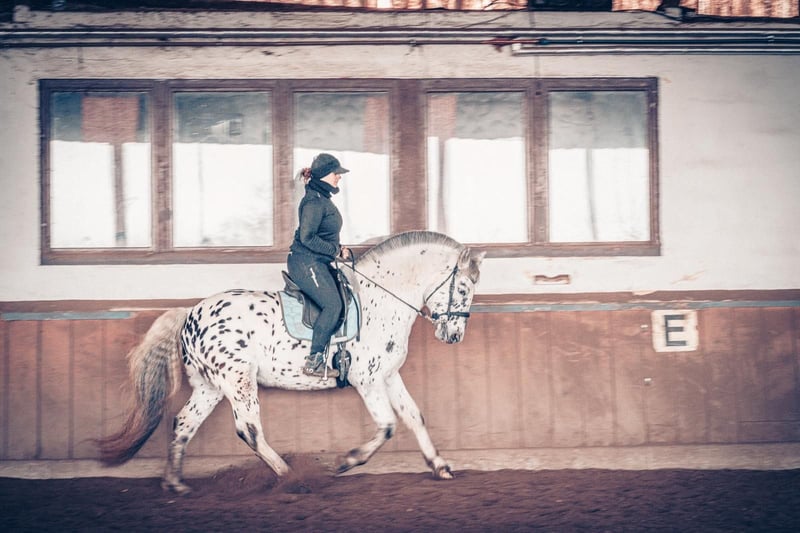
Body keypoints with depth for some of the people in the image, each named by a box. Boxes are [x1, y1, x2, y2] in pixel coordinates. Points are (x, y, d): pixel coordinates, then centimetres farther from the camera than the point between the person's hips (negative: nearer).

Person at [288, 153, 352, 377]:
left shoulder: (323, 199, 16)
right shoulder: (314, 202, -16)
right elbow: (307, 237, -21)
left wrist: (338, 248, 9)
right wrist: (336, 250, -15)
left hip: (317, 263, 11)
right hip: (306, 263, -11)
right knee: (333, 304, -17)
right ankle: (314, 362, -15)